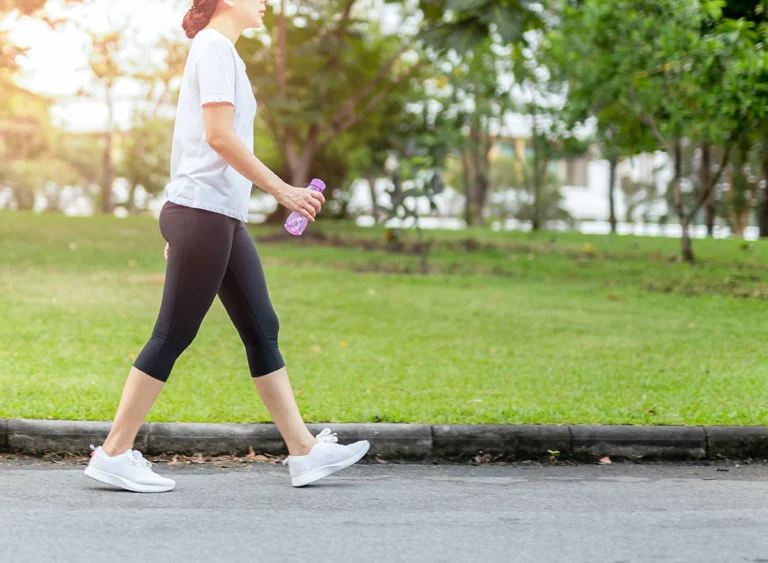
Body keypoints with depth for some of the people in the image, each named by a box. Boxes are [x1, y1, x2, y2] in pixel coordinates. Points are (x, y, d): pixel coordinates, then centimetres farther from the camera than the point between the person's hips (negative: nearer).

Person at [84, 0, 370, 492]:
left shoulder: (222, 50, 21)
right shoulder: (214, 46, -8)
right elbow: (219, 136, -18)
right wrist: (283, 190, -16)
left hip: (224, 218, 10)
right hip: (203, 211, -10)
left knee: (262, 332, 8)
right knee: (173, 336, -6)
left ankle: (305, 451, 10)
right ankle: (114, 454, 0)